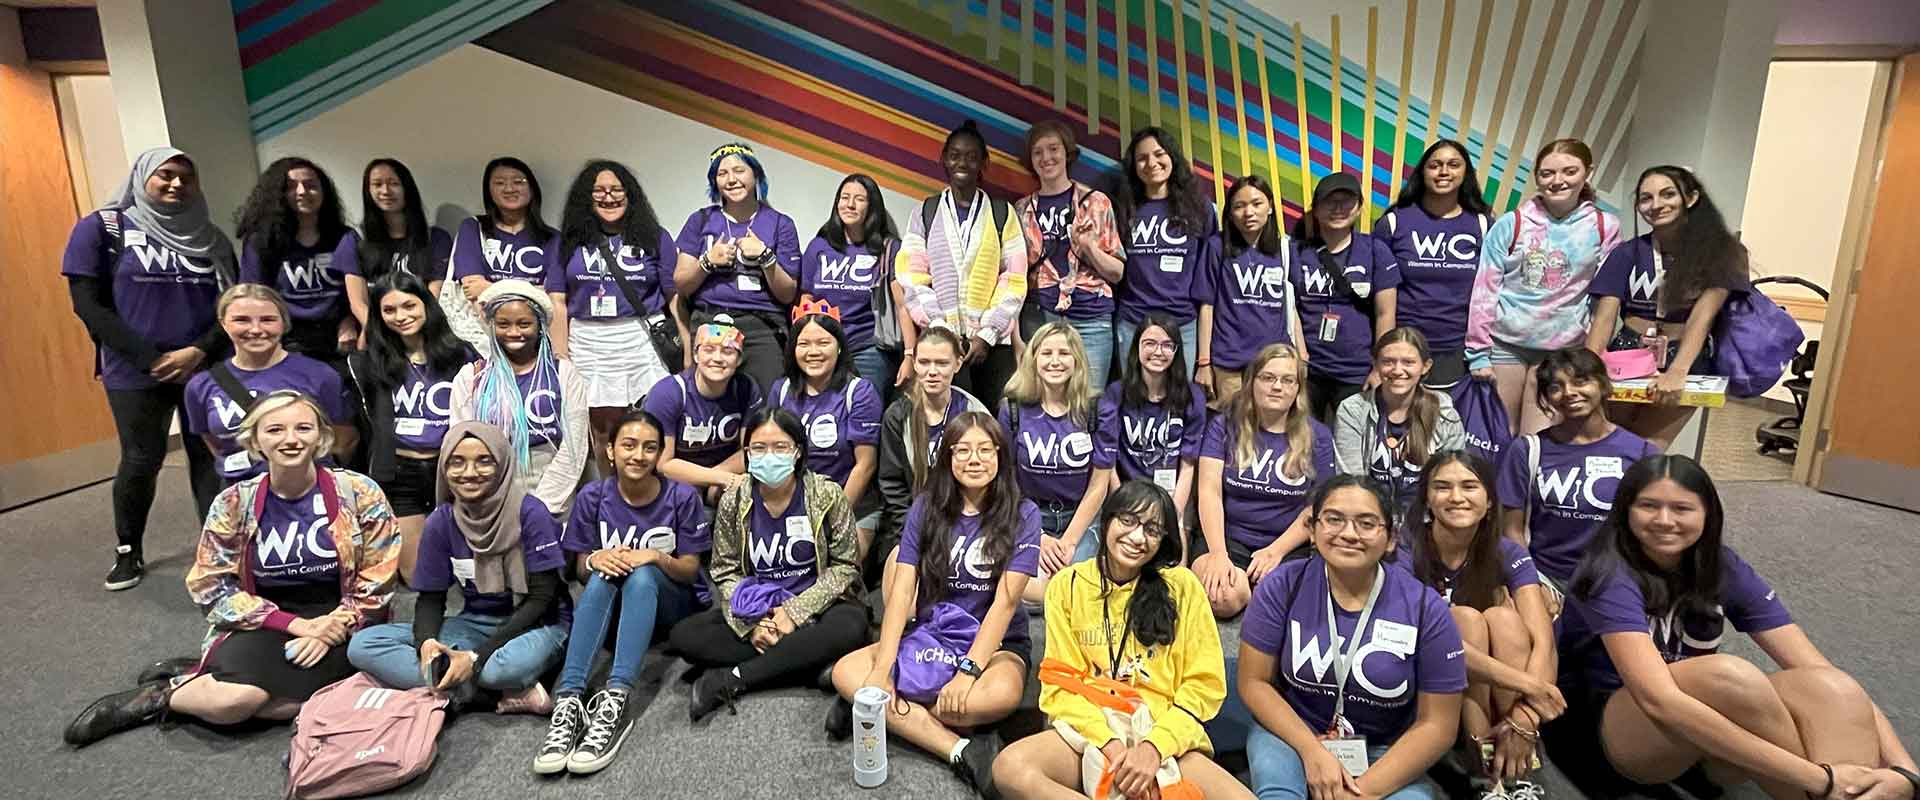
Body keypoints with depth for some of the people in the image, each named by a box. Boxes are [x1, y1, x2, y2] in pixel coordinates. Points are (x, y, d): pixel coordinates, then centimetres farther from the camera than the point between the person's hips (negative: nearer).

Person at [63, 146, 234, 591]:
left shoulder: (210, 238, 10)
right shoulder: (101, 229, 1)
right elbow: (88, 305, -4)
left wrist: (199, 351, -12)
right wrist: (150, 358, -12)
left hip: (206, 366, 2)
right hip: (136, 371, -2)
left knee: (209, 456, 0)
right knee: (141, 460, 4)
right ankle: (128, 552, 23)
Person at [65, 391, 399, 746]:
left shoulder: (360, 494, -7)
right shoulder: (233, 503, -2)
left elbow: (376, 585, -3)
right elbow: (210, 587, -3)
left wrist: (328, 633, -17)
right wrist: (296, 624, -14)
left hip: (336, 623, -1)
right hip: (266, 625, 1)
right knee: (233, 699, -28)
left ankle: (192, 677, 0)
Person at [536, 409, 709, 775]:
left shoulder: (682, 497, -10)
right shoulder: (592, 496, -4)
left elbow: (690, 570, -6)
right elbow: (581, 570, 0)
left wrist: (657, 557, -27)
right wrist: (596, 559, -24)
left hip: (674, 604, -1)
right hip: (614, 607, 2)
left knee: (641, 574, -34)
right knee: (602, 577, -32)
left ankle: (615, 701, -48)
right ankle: (569, 701, -45)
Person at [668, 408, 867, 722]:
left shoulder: (827, 495, -9)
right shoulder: (734, 499, -3)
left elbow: (845, 567, -7)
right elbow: (725, 572, 0)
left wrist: (795, 612, -18)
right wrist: (752, 623, -16)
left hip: (814, 607, -2)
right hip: (754, 610, 3)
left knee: (850, 628, -35)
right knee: (684, 635, -20)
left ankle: (731, 679, -25)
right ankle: (812, 664, -22)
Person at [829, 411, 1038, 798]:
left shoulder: (1022, 515, -8)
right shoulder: (927, 508, 0)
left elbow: (1006, 600, -16)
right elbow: (902, 589, -8)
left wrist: (968, 670, -26)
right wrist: (882, 669, -19)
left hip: (995, 643, -3)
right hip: (927, 635, 3)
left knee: (1002, 695, -37)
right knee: (845, 672, -20)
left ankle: (877, 710, -18)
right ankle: (960, 749, -24)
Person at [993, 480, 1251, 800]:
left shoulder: (1182, 586, 3)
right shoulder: (1067, 584, 4)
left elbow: (1205, 683, 1)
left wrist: (1155, 744, -13)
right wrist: (1110, 743, -15)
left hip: (1167, 737, -1)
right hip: (1088, 732, 1)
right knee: (1009, 768, -30)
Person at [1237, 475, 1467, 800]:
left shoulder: (1425, 607, -11)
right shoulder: (1284, 586, -11)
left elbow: (1437, 723, -7)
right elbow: (1254, 682, -6)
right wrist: (1312, 751, -18)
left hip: (1386, 753, 1)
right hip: (1292, 734, 0)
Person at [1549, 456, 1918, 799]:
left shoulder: (1724, 568, -3)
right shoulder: (1611, 576, -22)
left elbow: (1819, 672, -11)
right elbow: (1659, 700, -35)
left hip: (1698, 738, 6)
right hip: (1600, 733, -6)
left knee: (1831, 689, -23)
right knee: (1729, 676, -35)